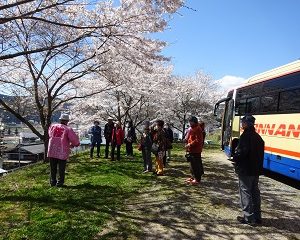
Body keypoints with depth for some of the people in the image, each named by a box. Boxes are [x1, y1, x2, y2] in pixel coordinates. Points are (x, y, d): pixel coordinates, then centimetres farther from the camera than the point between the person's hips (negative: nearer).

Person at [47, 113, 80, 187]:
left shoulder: (52, 126, 5)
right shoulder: (68, 129, -9)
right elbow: (74, 139, -11)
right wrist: (73, 145, 9)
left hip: (52, 151, 4)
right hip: (62, 152, -4)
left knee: (53, 168, 15)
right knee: (61, 168, 7)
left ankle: (52, 181, 21)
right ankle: (60, 182, 11)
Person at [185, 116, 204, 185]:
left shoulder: (197, 129, -16)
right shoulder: (192, 128, 15)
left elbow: (198, 140, -23)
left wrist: (190, 144, -19)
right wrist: (188, 144, 13)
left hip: (195, 150, -10)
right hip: (192, 150, 10)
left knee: (196, 164, -4)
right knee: (192, 164, 17)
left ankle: (197, 179, 3)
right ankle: (193, 177, 28)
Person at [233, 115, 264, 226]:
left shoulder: (246, 135, -16)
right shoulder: (258, 137, 11)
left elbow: (242, 152, -24)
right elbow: (259, 153, 14)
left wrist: (235, 158, -7)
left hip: (245, 169, -8)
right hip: (256, 169, 9)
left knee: (245, 192, 1)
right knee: (255, 192, 16)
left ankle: (249, 218, 4)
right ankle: (257, 217, 25)